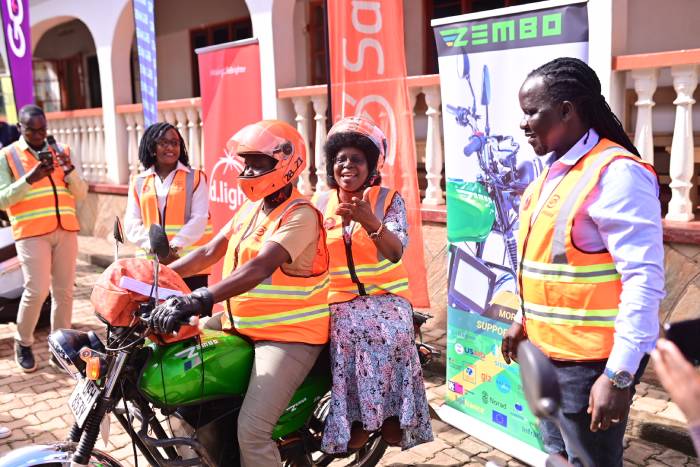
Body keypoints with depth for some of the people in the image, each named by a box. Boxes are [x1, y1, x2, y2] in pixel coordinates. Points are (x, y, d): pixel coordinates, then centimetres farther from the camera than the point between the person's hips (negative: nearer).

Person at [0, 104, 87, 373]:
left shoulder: (61, 151, 14)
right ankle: (23, 343, 13)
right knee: (37, 290, -10)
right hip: (31, 233, -3)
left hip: (65, 229, 4)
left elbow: (81, 194, 9)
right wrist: (30, 178, -17)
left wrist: (69, 169, -9)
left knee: (63, 291, 5)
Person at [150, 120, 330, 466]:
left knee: (252, 431, -21)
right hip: (240, 324, 9)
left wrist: (199, 300, -42)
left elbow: (259, 269, -32)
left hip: (288, 335, -9)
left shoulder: (300, 215, -17)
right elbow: (210, 252, 12)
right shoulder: (252, 206, 12)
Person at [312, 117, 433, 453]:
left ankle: (392, 414, -15)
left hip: (386, 295, -1)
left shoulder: (389, 199, 2)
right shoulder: (321, 203, 8)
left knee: (392, 336, -31)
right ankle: (356, 418, -16)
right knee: (348, 335, -30)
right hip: (339, 299, 1)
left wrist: (369, 220, -31)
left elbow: (396, 252, -15)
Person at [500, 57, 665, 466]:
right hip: (550, 352, 9)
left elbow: (644, 279, -23)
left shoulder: (616, 173, -19)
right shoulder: (555, 172, 9)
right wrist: (525, 320, 19)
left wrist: (619, 375, -25)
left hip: (592, 361, -8)